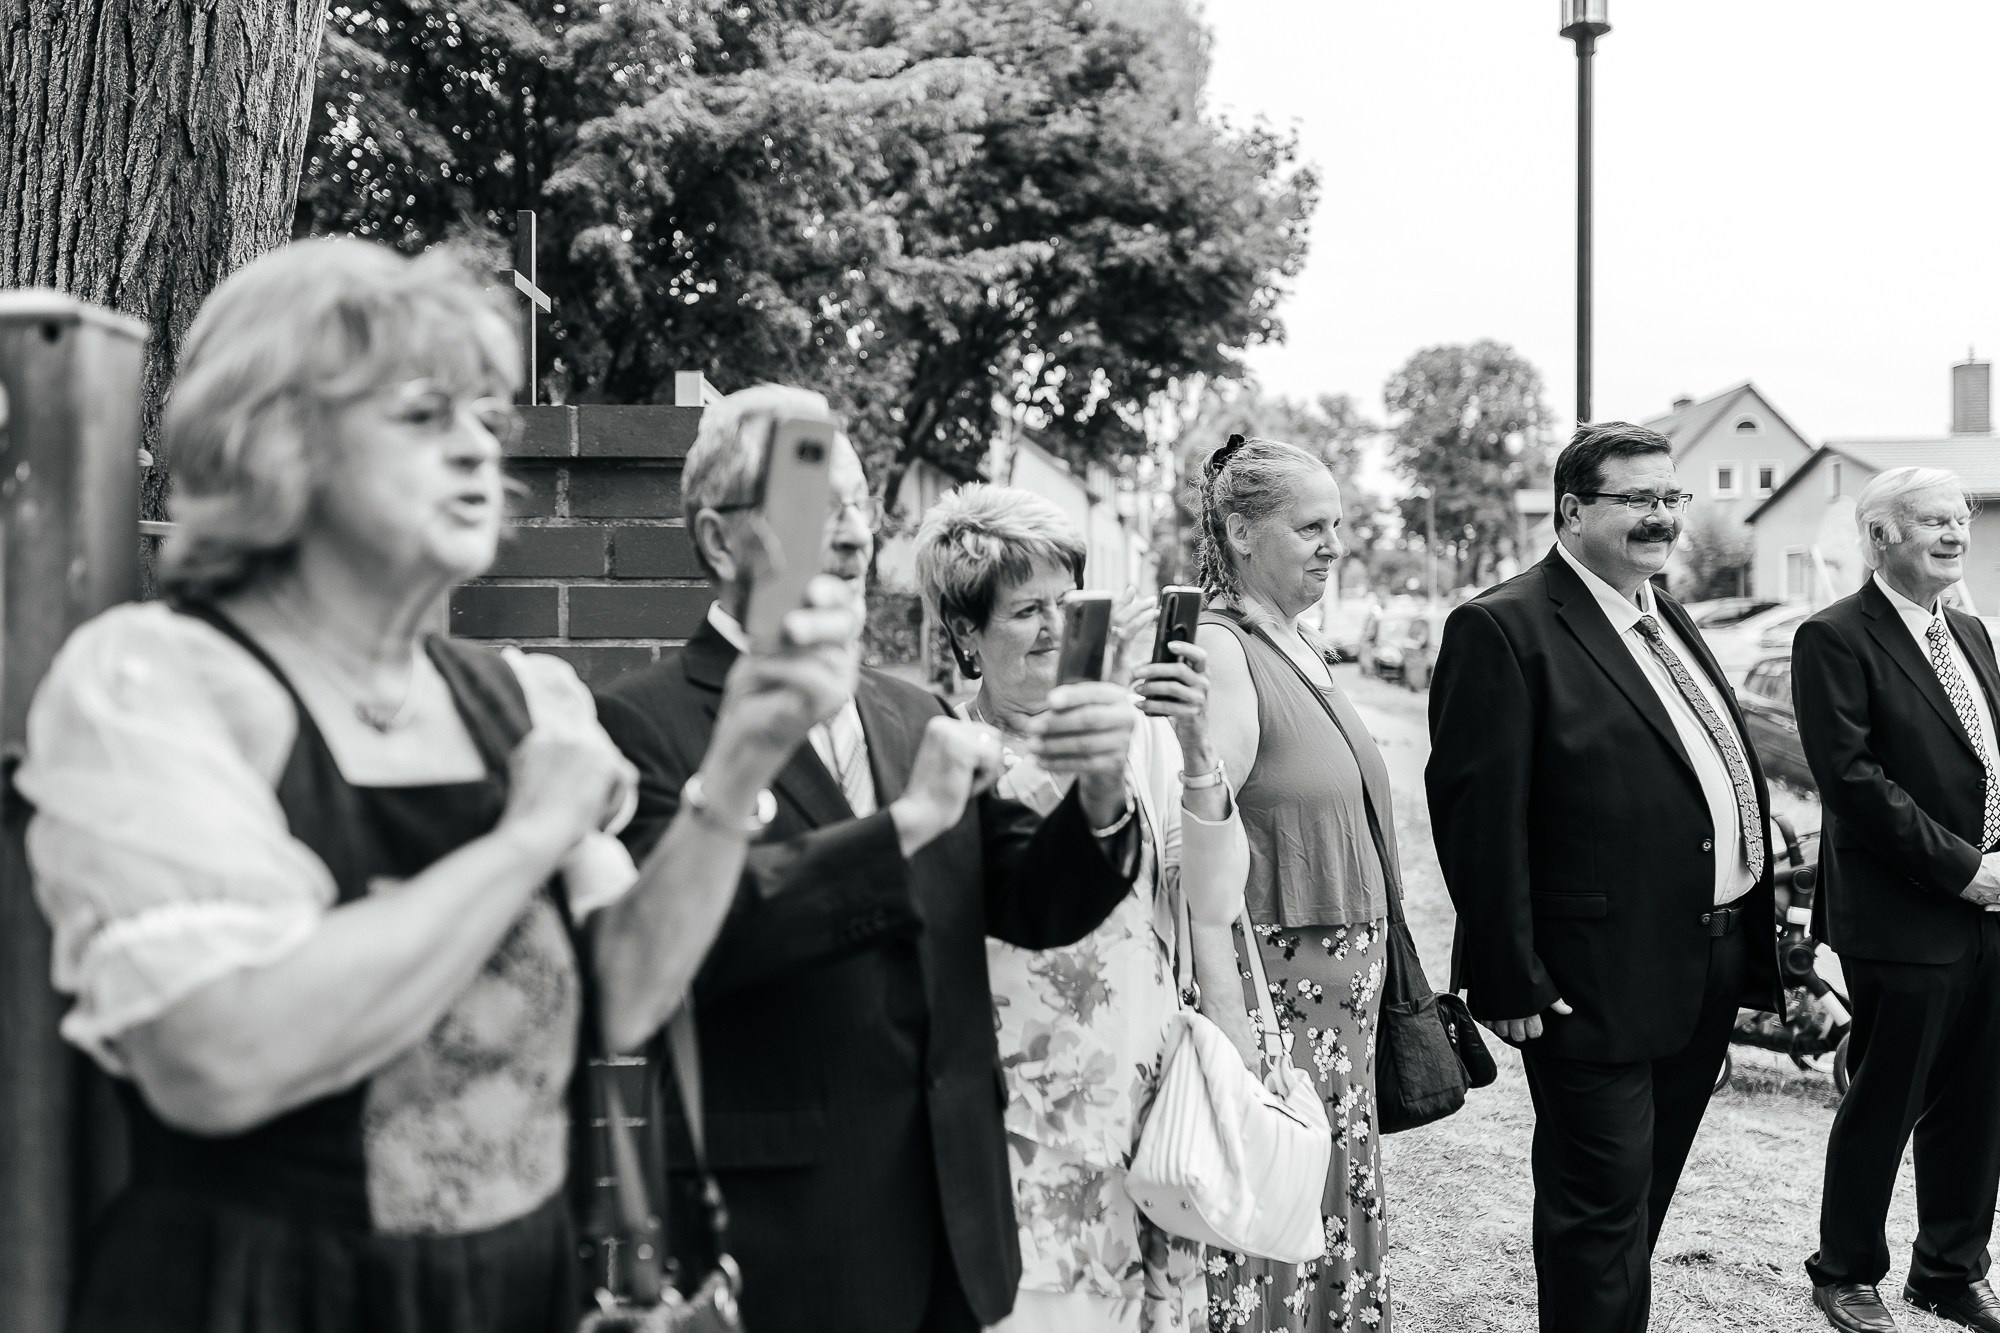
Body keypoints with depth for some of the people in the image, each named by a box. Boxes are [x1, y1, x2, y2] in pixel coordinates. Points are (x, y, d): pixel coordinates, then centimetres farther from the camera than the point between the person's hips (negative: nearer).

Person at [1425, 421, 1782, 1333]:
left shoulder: (1669, 618, 14)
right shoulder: (1504, 630, -14)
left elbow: (1727, 775, 19)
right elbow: (1477, 814, -18)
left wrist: (1753, 946, 15)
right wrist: (1511, 982, -20)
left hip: (1707, 976, 8)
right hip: (1598, 985, -8)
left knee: (1641, 1199, 20)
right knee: (1600, 1207, 3)